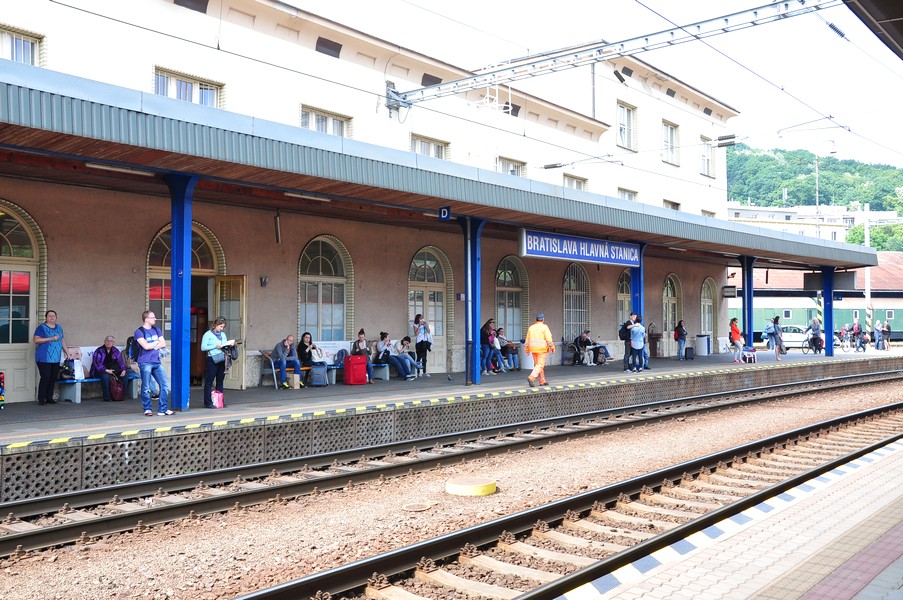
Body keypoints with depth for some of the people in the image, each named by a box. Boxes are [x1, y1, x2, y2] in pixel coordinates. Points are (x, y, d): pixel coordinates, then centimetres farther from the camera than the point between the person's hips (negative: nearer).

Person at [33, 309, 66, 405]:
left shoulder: (59, 328, 17)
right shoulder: (41, 328, -3)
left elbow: (62, 340, 23)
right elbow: (36, 340, -14)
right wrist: (51, 339, -17)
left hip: (56, 358, 6)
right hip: (44, 358, -6)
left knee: (53, 378, 6)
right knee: (45, 378, -8)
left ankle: (49, 397, 14)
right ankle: (41, 399, 0)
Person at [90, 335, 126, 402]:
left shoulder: (115, 351, 9)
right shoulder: (99, 351, -6)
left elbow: (120, 361, 8)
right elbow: (97, 363, -14)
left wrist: (123, 370, -11)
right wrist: (106, 370, -25)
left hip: (111, 370, 5)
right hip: (99, 371, -5)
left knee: (124, 375, -18)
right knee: (105, 376, -38)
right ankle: (106, 398, -29)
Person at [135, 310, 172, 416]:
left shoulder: (156, 329, 15)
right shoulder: (139, 331, -3)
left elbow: (163, 344, 8)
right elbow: (146, 346, -15)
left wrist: (152, 346, -6)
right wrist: (157, 342, 1)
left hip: (157, 362, 6)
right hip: (145, 362, -6)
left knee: (165, 385, 3)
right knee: (146, 388, -1)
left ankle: (163, 409, 10)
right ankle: (147, 409, 12)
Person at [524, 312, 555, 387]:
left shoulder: (531, 327, 11)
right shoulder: (544, 327, -6)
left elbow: (527, 340, 13)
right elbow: (549, 339, -11)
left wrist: (527, 349, 19)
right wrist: (552, 347, -3)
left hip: (533, 349, 6)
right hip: (542, 349, -6)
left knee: (537, 364, 14)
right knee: (540, 365, -6)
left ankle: (542, 381, 18)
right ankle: (531, 378, -23)